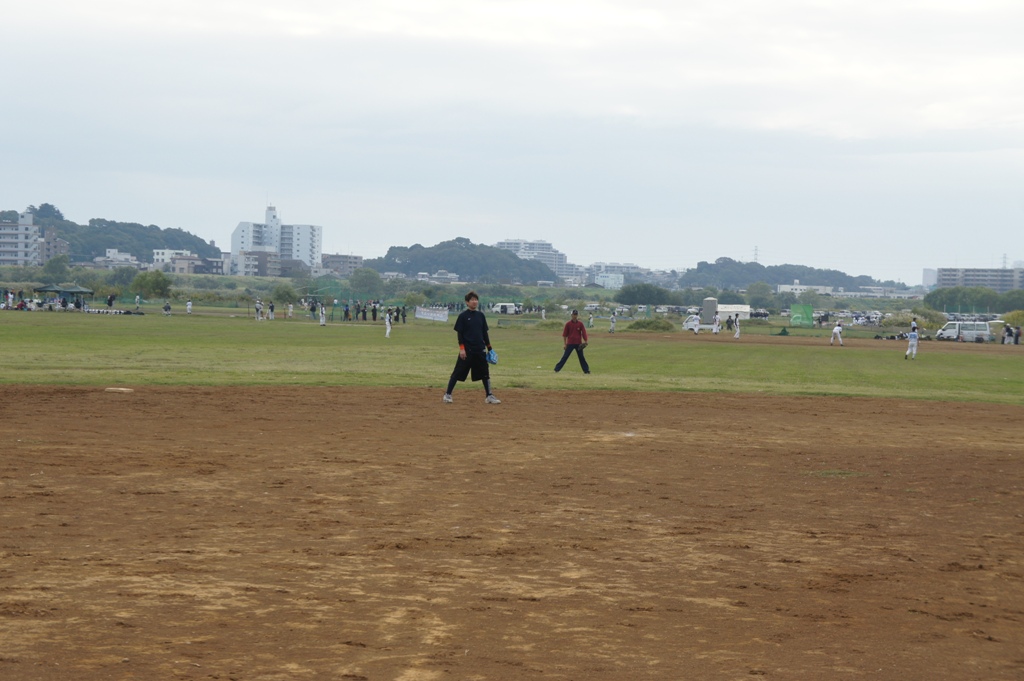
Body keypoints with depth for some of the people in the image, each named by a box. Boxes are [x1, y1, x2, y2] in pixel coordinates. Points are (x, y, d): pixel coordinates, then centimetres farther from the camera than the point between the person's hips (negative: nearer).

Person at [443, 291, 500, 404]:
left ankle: (489, 396, 14)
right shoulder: (463, 316, -4)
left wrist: (489, 348, 12)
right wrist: (461, 348, -14)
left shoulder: (481, 315, 10)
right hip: (467, 350, -5)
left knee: (485, 373, 6)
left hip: (480, 350, 5)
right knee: (458, 372, -3)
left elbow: (485, 333, 14)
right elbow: (459, 333, -7)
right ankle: (447, 395, 4)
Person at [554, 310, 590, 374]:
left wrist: (585, 341, -6)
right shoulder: (568, 324, -2)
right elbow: (564, 334, 1)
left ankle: (586, 370, 11)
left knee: (581, 357, 7)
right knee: (565, 356, -4)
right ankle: (557, 369, -3)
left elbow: (584, 333, 2)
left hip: (578, 343, 1)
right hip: (570, 343, -1)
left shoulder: (580, 324, 2)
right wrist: (564, 344, -2)